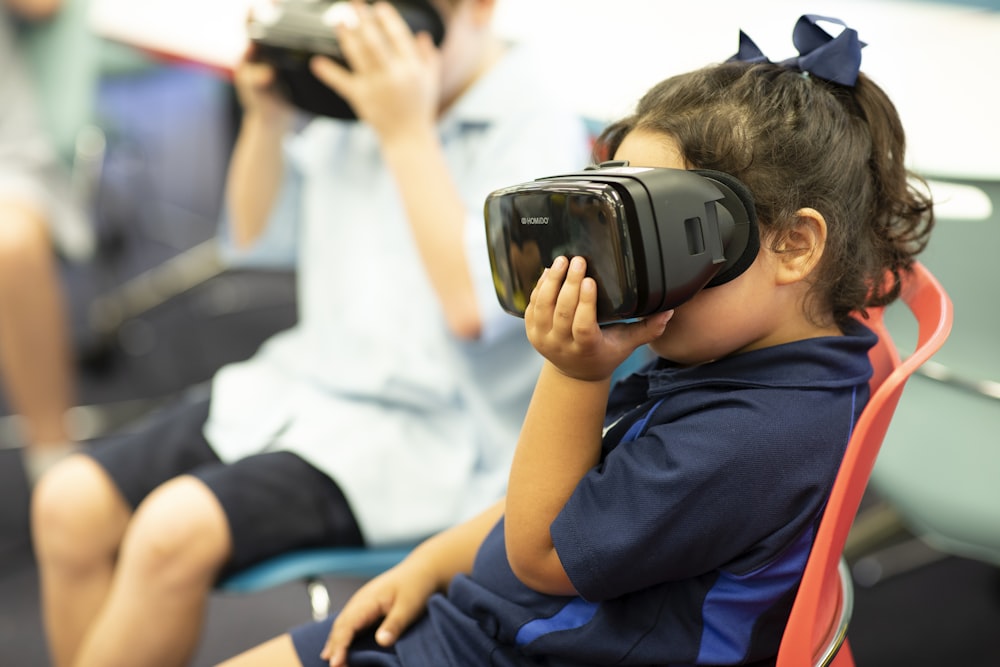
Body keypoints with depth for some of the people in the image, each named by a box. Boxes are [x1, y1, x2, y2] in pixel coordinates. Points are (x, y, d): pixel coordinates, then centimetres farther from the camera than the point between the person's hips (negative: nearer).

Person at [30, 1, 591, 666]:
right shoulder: (359, 86, 6)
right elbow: (253, 228, 18)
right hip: (298, 384, 7)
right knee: (69, 503, -4)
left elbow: (472, 308, -25)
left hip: (421, 432, -7)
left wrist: (408, 131, -21)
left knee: (176, 529, -26)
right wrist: (267, 117, -1)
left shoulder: (539, 130, -12)